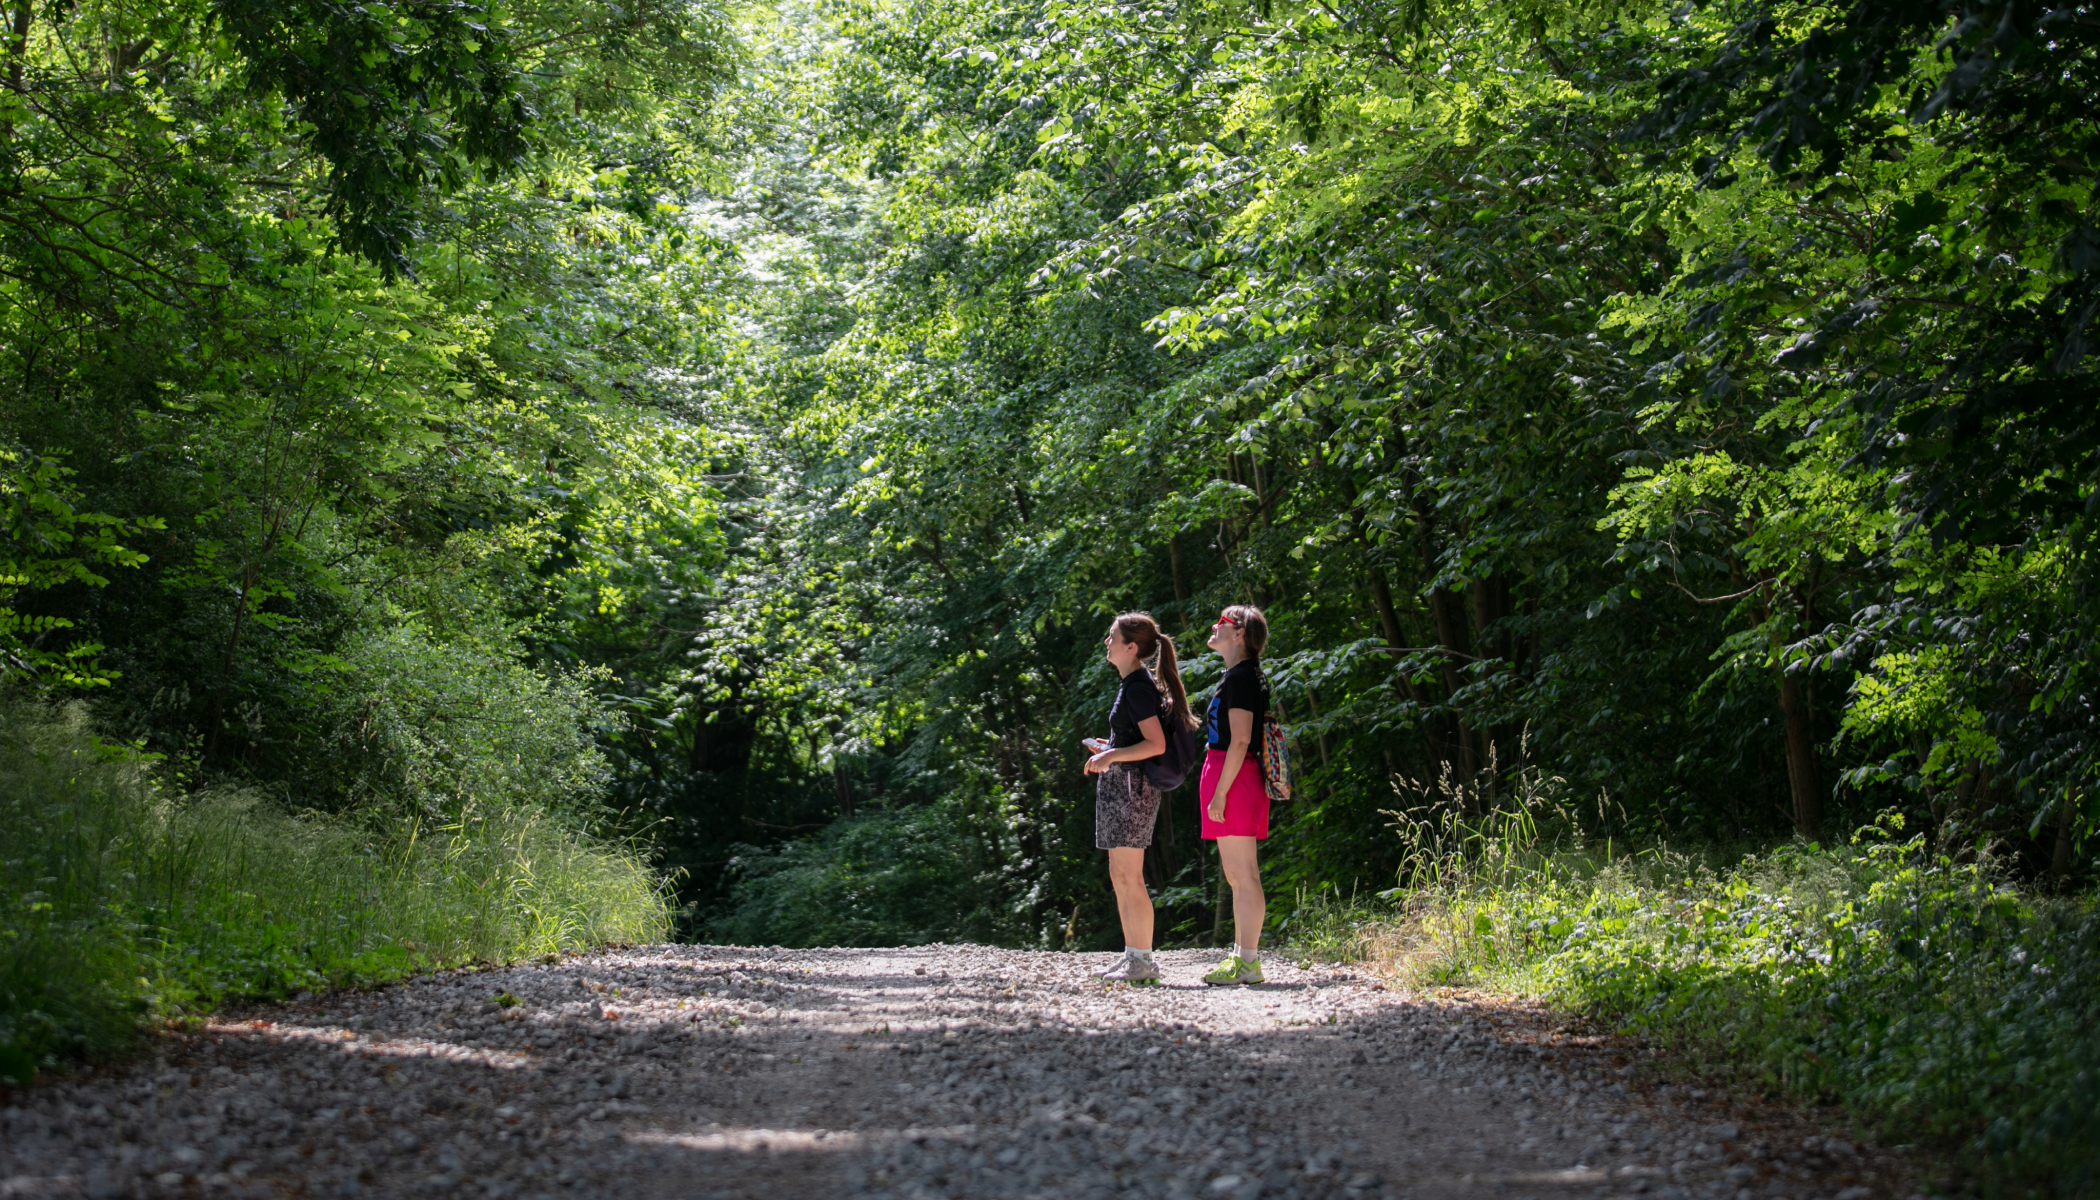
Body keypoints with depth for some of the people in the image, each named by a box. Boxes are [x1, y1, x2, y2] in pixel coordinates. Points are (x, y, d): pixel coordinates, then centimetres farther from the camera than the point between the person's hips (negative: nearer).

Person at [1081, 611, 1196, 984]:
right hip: (1119, 785, 11)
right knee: (1119, 877, 12)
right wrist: (1109, 749, 17)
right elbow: (1144, 740, 24)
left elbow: (1156, 745, -20)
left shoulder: (1139, 687, -14)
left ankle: (1143, 962, -5)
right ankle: (1132, 955, 17)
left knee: (1130, 877, -8)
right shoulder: (1133, 684, 16)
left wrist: (1111, 756, -17)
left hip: (1133, 786, -11)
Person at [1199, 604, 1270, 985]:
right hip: (1235, 780, 11)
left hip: (1232, 779, -11)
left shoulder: (1239, 676, -11)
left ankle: (1247, 962, -9)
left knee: (1243, 874, -9)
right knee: (1237, 875, 12)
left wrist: (1220, 793, -20)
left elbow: (1240, 740, -18)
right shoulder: (1241, 675, 19)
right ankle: (1242, 955, 15)